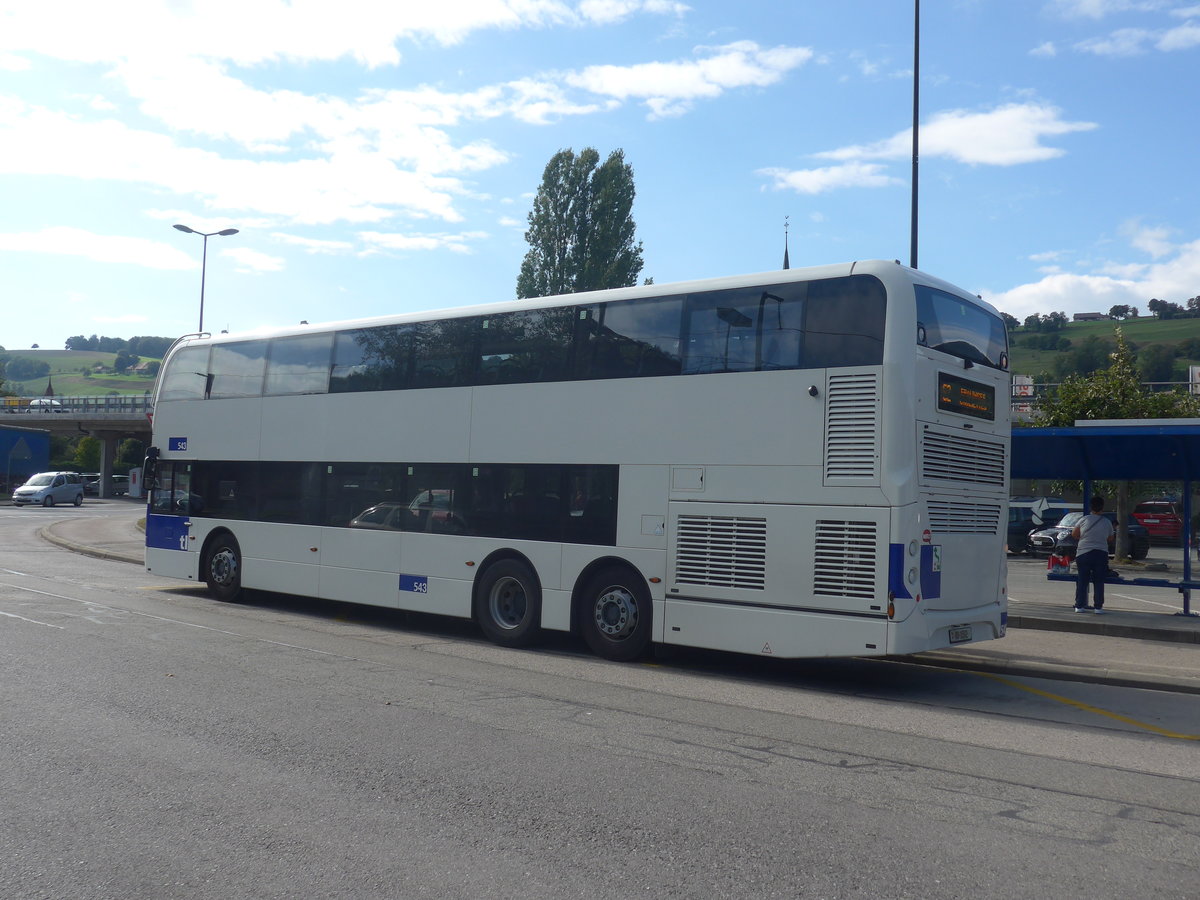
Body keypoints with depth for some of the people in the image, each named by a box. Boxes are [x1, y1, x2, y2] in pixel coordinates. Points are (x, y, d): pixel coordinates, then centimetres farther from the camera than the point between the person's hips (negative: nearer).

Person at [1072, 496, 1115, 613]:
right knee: (1099, 582, 7)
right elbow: (1110, 540, 11)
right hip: (1101, 554, 0)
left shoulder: (1085, 519, -4)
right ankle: (1098, 606, 6)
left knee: (1082, 581, 6)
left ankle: (1079, 605, 5)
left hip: (1083, 553, 0)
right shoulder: (1107, 522, 0)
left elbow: (1074, 534, 1)